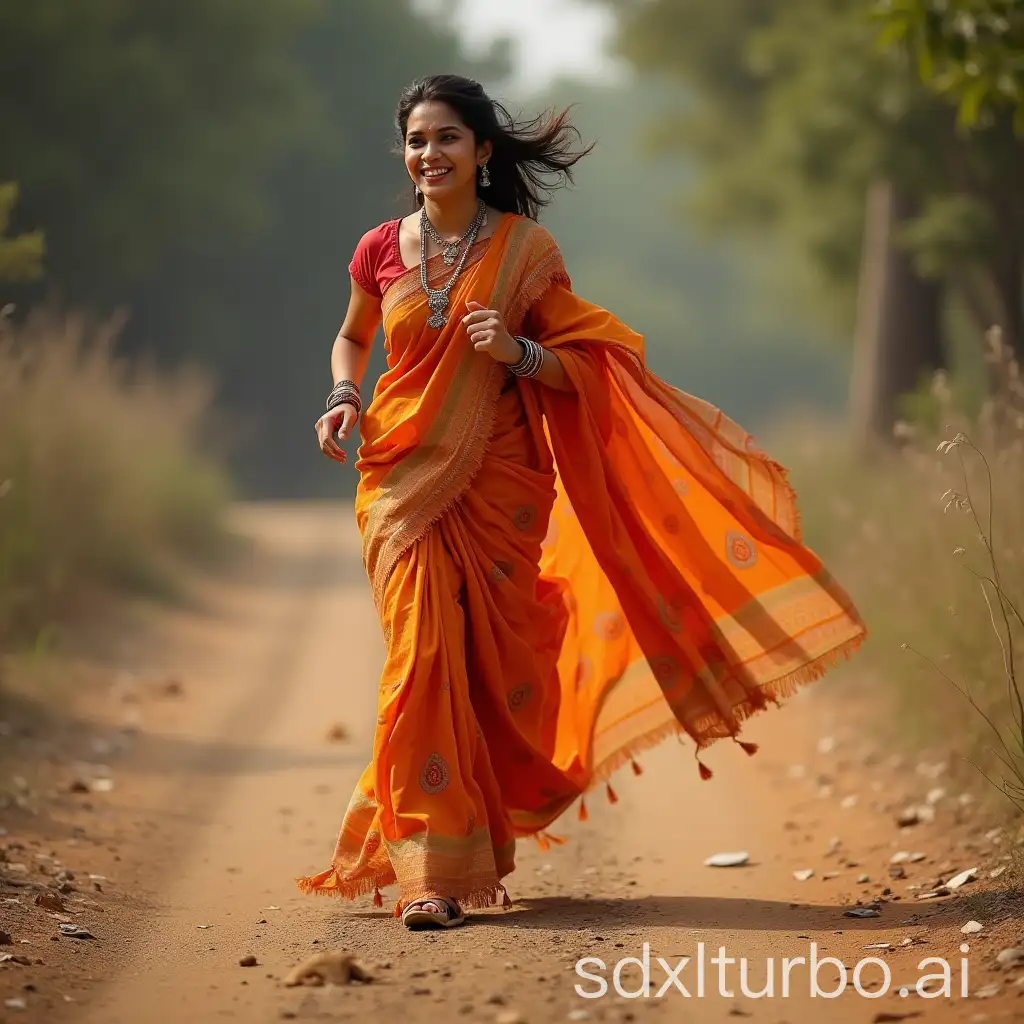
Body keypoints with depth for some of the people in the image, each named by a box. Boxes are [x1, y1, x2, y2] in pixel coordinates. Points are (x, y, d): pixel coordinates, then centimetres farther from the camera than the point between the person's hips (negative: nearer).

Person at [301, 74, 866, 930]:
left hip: (497, 484, 0)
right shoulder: (383, 250, 3)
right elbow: (353, 337, 21)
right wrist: (344, 398, 2)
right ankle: (429, 871, -7)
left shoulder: (526, 250, -1)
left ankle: (477, 831, 29)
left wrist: (517, 352, -17)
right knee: (422, 659, -10)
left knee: (488, 665, 6)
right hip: (403, 476, 0)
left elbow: (584, 365, 2)